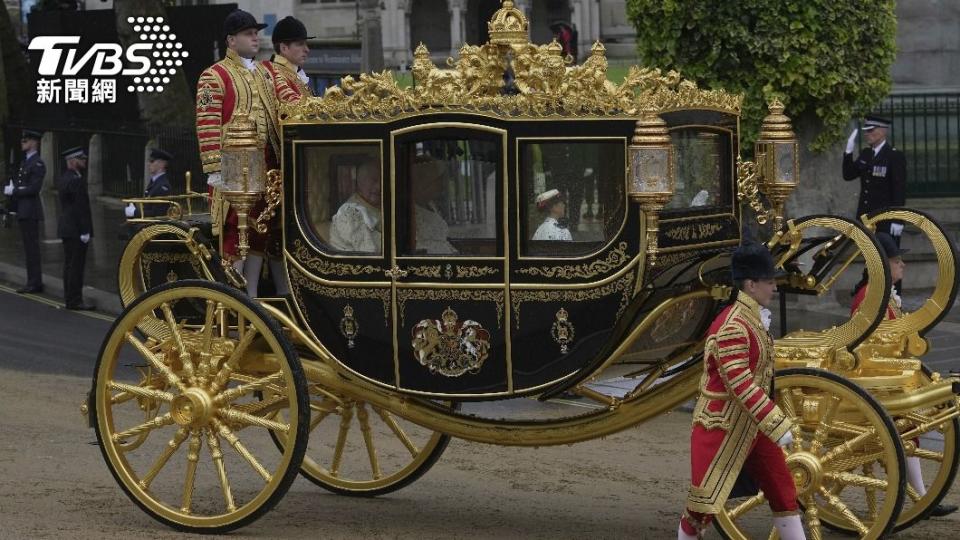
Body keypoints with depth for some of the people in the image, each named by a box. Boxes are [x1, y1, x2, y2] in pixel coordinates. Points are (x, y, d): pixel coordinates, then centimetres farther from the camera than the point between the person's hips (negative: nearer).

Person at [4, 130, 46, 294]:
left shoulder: (38, 164, -12)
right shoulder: (26, 162, 18)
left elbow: (34, 188, -20)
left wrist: (14, 191, -14)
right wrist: (10, 189, 3)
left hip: (31, 211, -10)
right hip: (23, 211, 10)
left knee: (32, 247, -9)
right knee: (29, 247, 11)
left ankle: (35, 283, -8)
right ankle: (34, 282, 14)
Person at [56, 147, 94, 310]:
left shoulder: (62, 179, 13)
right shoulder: (76, 180, -18)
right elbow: (81, 208, -20)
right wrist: (85, 231, -18)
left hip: (66, 228, 10)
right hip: (76, 229, -10)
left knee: (69, 265, 15)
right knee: (76, 266, -6)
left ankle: (69, 298, 21)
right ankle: (75, 300, -5)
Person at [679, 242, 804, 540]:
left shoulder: (756, 320, 8)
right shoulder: (732, 327, -23)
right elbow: (741, 386, -28)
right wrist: (778, 425, -27)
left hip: (752, 426, 9)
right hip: (720, 428, -9)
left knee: (783, 492, 10)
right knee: (704, 503, -2)